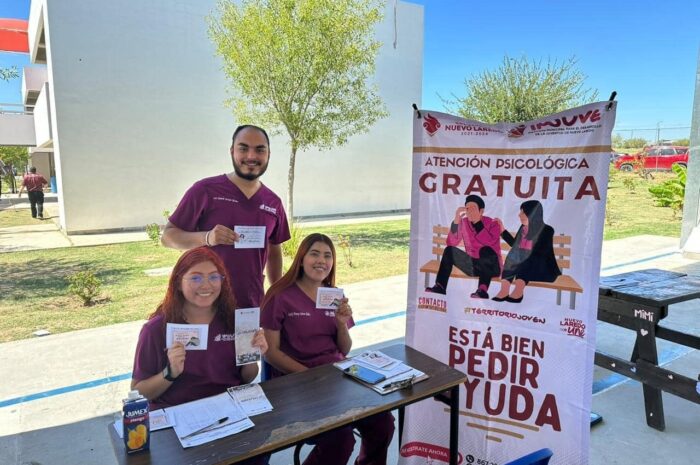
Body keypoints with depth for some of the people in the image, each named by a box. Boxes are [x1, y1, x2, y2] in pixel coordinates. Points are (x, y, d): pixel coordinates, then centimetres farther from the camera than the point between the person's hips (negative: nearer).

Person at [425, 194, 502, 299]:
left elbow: (490, 242, -31)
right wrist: (456, 221, -23)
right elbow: (451, 243, -13)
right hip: (473, 265, 4)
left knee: (486, 251, -34)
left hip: (490, 266, -4)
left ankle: (482, 290, -42)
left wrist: (478, 224, -26)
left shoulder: (492, 223, -11)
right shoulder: (463, 222, -1)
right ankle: (440, 287, -17)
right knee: (449, 251, -13)